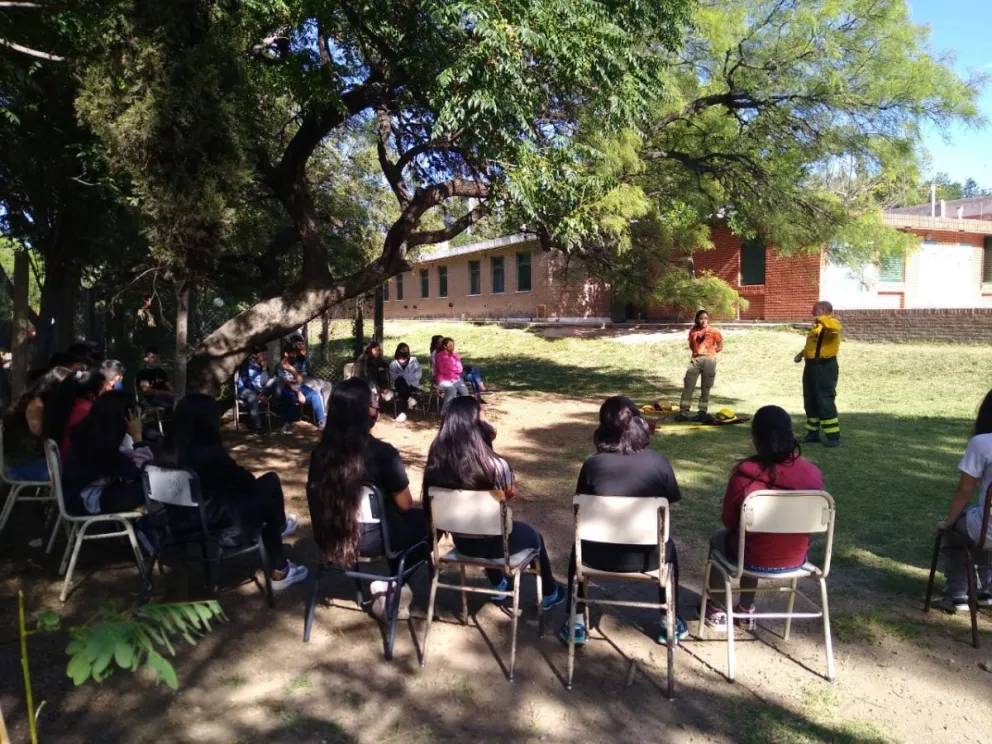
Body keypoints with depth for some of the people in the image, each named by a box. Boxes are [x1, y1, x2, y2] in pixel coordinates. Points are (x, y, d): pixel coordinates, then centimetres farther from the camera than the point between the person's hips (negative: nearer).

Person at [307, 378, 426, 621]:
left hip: (330, 536, 6)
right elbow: (405, 505, -11)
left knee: (394, 519, 30)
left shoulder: (321, 451, -7)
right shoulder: (382, 453, -22)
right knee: (423, 520, 19)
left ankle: (389, 586, 23)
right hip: (370, 539, -6)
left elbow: (319, 496, 9)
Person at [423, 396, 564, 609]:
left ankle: (499, 586, 54)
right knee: (533, 536, 28)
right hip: (494, 544, -4)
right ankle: (549, 594, 48)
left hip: (462, 541, 4)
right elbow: (513, 495, -8)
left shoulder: (437, 461, -17)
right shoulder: (495, 465, -29)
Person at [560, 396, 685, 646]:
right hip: (647, 556, 1)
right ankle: (670, 623, 40)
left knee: (578, 547, 35)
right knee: (668, 548, 36)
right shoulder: (659, 462, -10)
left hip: (601, 555, 0)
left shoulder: (592, 464, -13)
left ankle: (576, 623, 34)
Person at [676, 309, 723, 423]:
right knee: (688, 386, -6)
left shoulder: (713, 331, 0)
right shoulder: (693, 331, 9)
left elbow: (720, 347, 5)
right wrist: (697, 351, -2)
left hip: (709, 360, -2)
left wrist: (709, 352, -2)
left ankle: (702, 412, 11)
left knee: (706, 388, 4)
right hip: (695, 359, 2)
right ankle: (684, 411, -6)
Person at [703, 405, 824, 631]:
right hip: (796, 558, 4)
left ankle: (717, 610, 36)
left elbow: (729, 522, -7)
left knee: (719, 537, 29)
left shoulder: (744, 473, -22)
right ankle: (746, 611, 44)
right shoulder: (813, 474, -14)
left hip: (755, 559, -3)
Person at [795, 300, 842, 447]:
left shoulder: (832, 323, -10)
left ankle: (834, 436, -3)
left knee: (825, 401, -9)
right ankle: (813, 433, 22)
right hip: (811, 366, 9)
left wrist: (821, 319, -30)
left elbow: (835, 327, -36)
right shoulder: (816, 326, 18)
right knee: (810, 401, 12)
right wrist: (802, 353, 15)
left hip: (825, 367, -9)